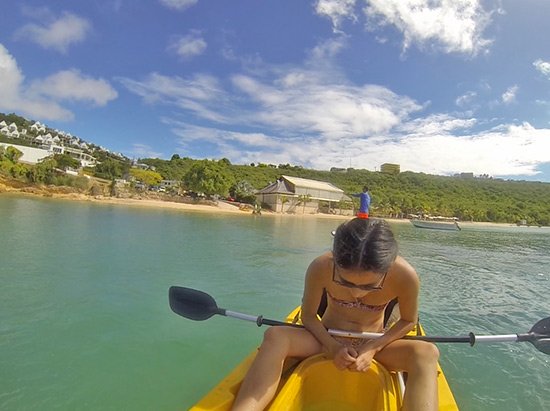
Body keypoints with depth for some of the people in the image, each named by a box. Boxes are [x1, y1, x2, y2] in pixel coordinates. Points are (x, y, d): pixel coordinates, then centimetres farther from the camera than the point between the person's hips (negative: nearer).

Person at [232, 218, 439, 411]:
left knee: (427, 353, -31)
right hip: (328, 339, 0)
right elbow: (308, 316, -8)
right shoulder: (320, 268, -26)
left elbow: (409, 321, -5)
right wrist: (333, 346, -22)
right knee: (274, 336, -31)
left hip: (374, 344, 1)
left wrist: (373, 348, -18)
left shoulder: (404, 275, -25)